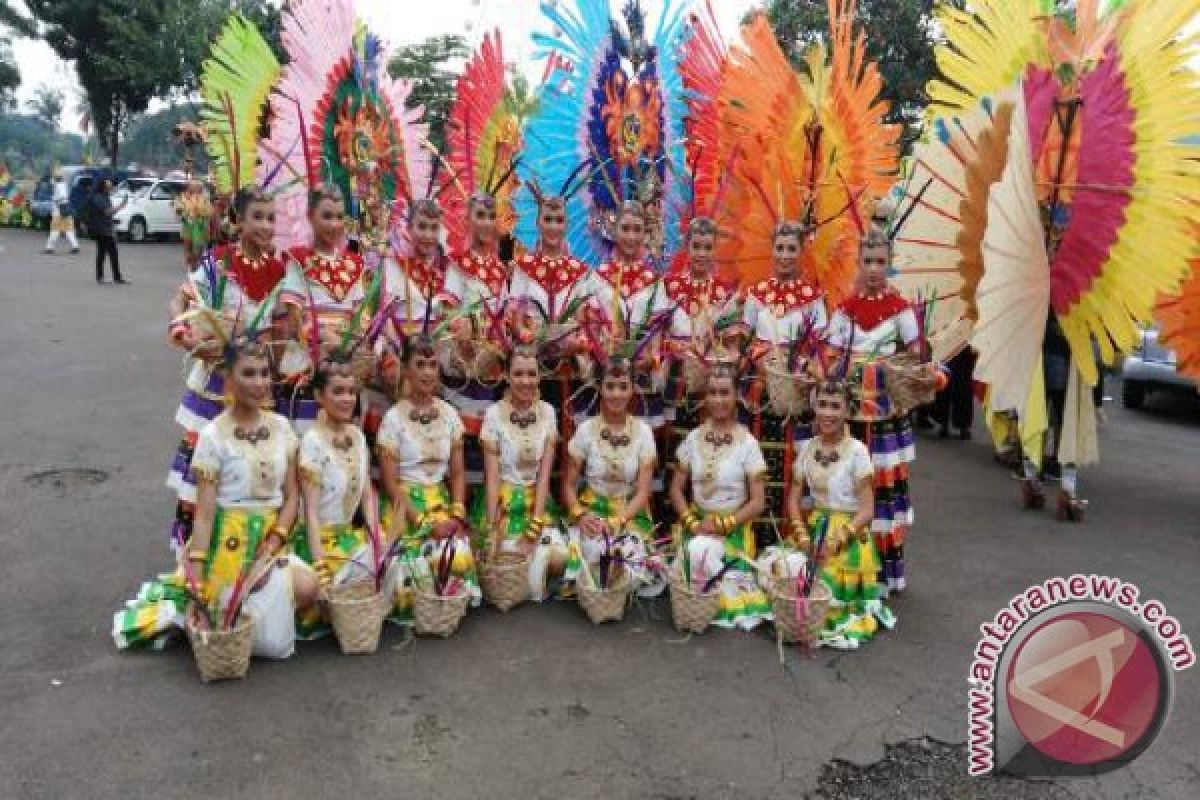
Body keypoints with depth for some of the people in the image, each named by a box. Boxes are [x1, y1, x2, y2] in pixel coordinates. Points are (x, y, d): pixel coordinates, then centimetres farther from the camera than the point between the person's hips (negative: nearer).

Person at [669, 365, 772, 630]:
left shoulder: (747, 443, -12)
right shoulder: (693, 438, -2)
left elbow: (758, 502, -10)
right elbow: (676, 488, 4)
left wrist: (722, 525, -17)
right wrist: (691, 522, -11)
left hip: (733, 528, -2)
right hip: (697, 524, 3)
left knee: (729, 588, -13)